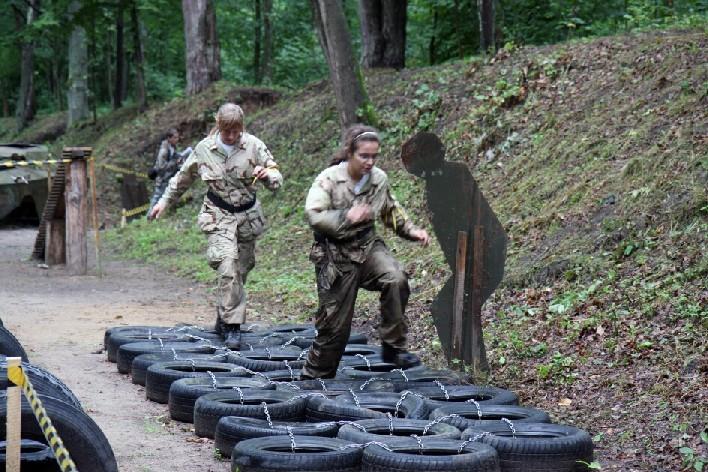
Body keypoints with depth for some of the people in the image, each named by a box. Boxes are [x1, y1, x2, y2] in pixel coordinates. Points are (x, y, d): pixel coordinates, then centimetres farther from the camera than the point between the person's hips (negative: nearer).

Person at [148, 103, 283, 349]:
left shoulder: (253, 146, -5)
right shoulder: (204, 149, -2)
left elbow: (276, 178, -3)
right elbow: (183, 177, 15)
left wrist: (267, 175, -26)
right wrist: (164, 201, 20)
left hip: (247, 216, 2)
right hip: (218, 217, -1)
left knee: (240, 270, 8)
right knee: (228, 267, -20)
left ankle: (224, 317, 29)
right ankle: (232, 327, -18)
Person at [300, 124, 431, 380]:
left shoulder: (379, 179, 2)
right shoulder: (329, 179, -13)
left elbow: (392, 212, 20)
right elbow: (313, 215, -25)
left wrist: (412, 231, 7)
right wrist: (346, 217, -35)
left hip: (368, 246, 4)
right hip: (336, 256, -4)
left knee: (396, 279, -27)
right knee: (335, 323, 1)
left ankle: (393, 347, -14)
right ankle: (314, 376, 21)